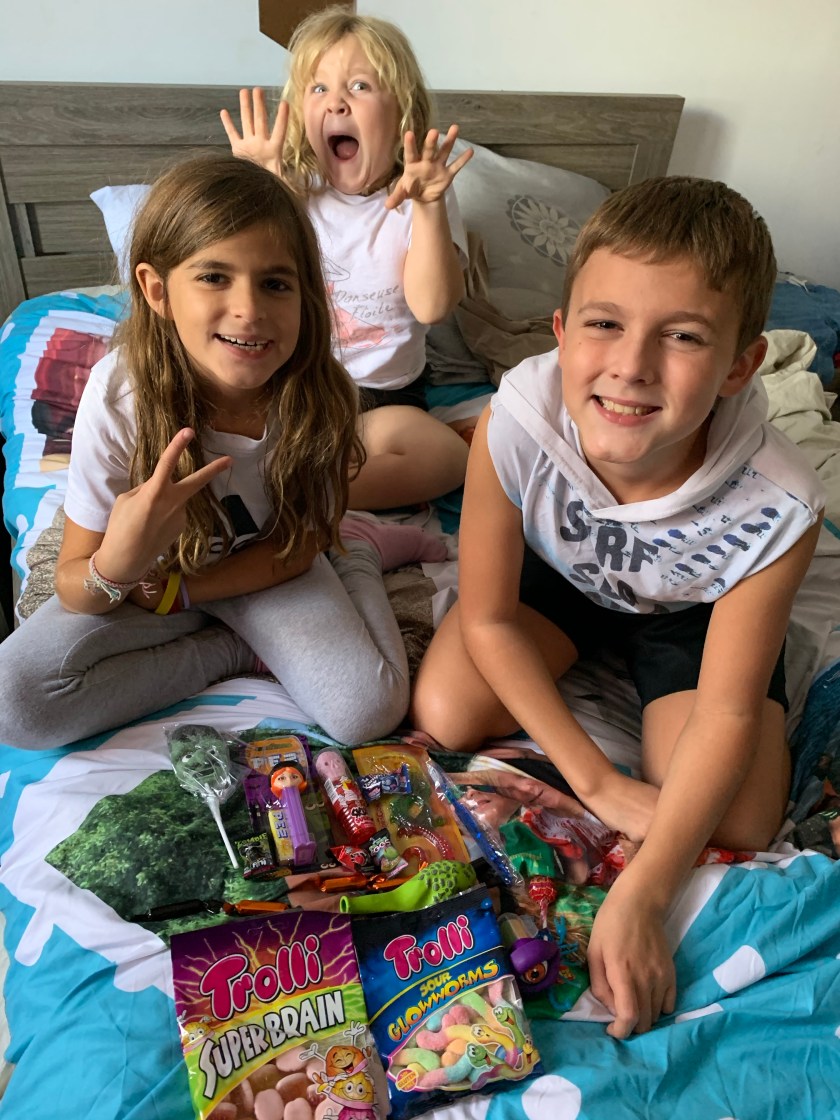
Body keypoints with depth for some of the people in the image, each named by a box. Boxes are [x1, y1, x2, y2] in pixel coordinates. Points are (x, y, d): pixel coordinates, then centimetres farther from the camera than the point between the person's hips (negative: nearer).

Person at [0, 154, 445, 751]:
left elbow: (296, 546, -10)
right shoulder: (120, 395, -28)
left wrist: (174, 589, -19)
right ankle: (241, 650, -6)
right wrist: (116, 567, -43)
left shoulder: (319, 392, -25)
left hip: (265, 567, 0)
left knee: (369, 710, -21)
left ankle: (355, 548, 6)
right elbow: (74, 590, -19)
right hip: (145, 574, 1)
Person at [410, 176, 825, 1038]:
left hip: (694, 605, 0)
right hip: (561, 570, 1)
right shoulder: (515, 424, -36)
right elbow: (486, 619, -22)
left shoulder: (777, 508, -37)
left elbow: (726, 715, -24)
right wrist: (596, 782, -20)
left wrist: (639, 900, -31)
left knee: (733, 829, -12)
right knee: (444, 717, -13)